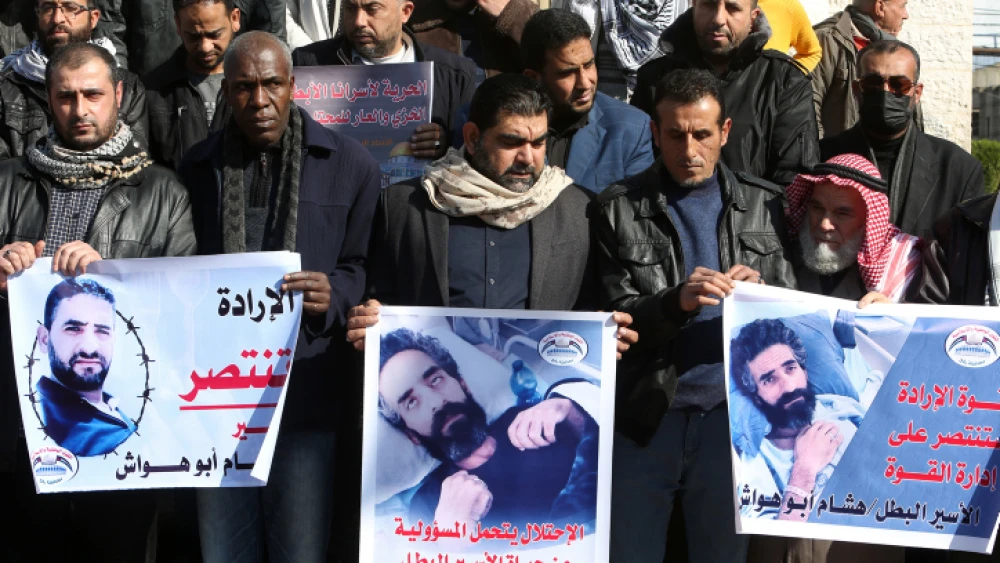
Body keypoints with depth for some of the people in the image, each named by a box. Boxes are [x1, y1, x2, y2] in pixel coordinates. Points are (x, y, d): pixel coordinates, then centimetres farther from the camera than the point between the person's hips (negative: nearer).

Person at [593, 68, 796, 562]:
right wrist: (677, 301, -22)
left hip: (732, 416, 1)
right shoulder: (619, 209, 1)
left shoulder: (764, 206, 6)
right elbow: (614, 321, -3)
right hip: (643, 419, -1)